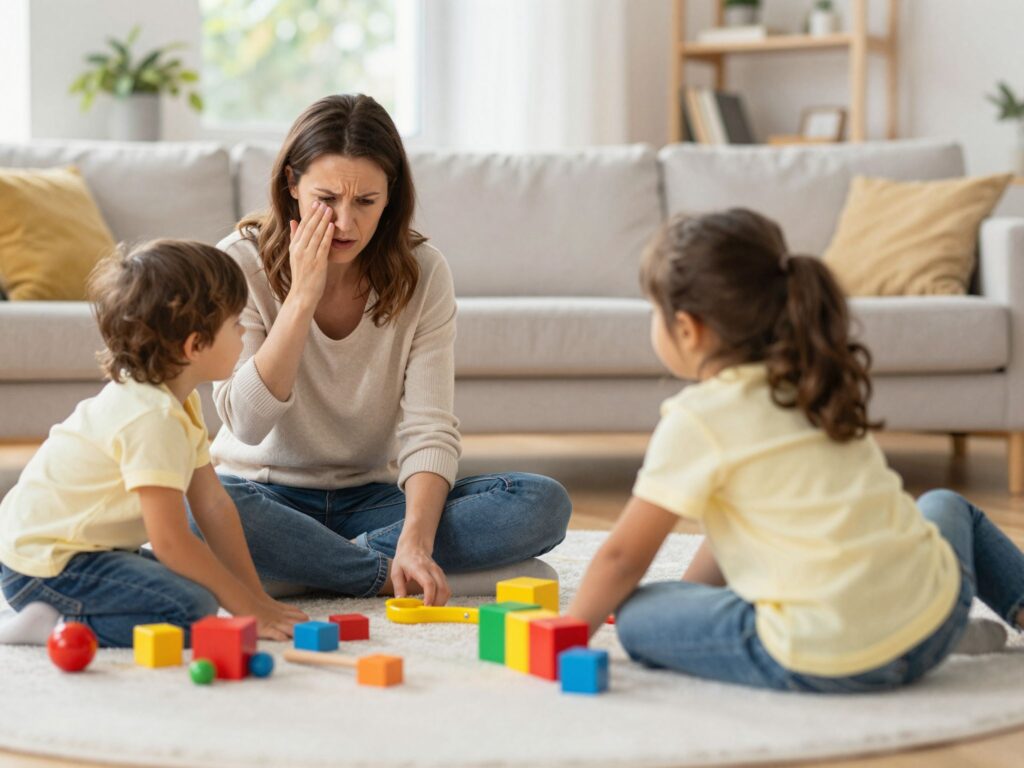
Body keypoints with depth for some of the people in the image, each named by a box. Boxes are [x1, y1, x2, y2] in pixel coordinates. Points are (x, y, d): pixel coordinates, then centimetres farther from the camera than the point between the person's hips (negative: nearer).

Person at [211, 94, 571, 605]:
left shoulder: (422, 273, -7)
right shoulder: (241, 263, -11)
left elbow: (429, 430, -13)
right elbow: (247, 423, -19)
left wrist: (415, 541, -30)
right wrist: (302, 298, -25)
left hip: (373, 497, 3)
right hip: (268, 494, -2)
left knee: (544, 504, -20)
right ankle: (396, 578, -22)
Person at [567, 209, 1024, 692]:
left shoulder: (697, 421, -7)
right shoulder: (816, 387, 15)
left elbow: (623, 556, 0)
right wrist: (687, 590, 31)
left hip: (824, 661, -7)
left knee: (635, 611, 7)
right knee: (946, 507, 39)